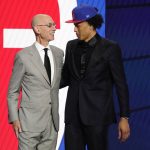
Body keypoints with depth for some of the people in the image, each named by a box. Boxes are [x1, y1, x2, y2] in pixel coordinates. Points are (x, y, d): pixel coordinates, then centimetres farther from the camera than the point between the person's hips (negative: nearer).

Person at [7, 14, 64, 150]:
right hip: (30, 123, -5)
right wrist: (14, 119, -8)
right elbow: (13, 91, -2)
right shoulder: (23, 56, -7)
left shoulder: (59, 53, 7)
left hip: (52, 123, 5)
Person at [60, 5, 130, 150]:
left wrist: (124, 117, -8)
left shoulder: (110, 48, -7)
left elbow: (121, 84, -6)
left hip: (97, 113, -5)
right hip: (73, 113, 5)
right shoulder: (72, 46, 9)